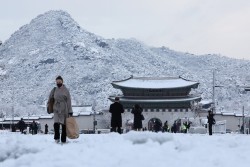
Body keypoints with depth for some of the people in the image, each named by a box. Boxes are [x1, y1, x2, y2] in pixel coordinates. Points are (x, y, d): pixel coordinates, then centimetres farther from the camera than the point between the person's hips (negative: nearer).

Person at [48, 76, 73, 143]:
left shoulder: (65, 90, -2)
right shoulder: (54, 90, 7)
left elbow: (69, 101, -3)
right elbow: (50, 99, 21)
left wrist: (70, 111, -7)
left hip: (64, 110, -2)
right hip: (56, 110, 2)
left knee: (64, 125, 1)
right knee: (56, 124, -14)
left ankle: (63, 140, 9)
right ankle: (57, 138, 2)